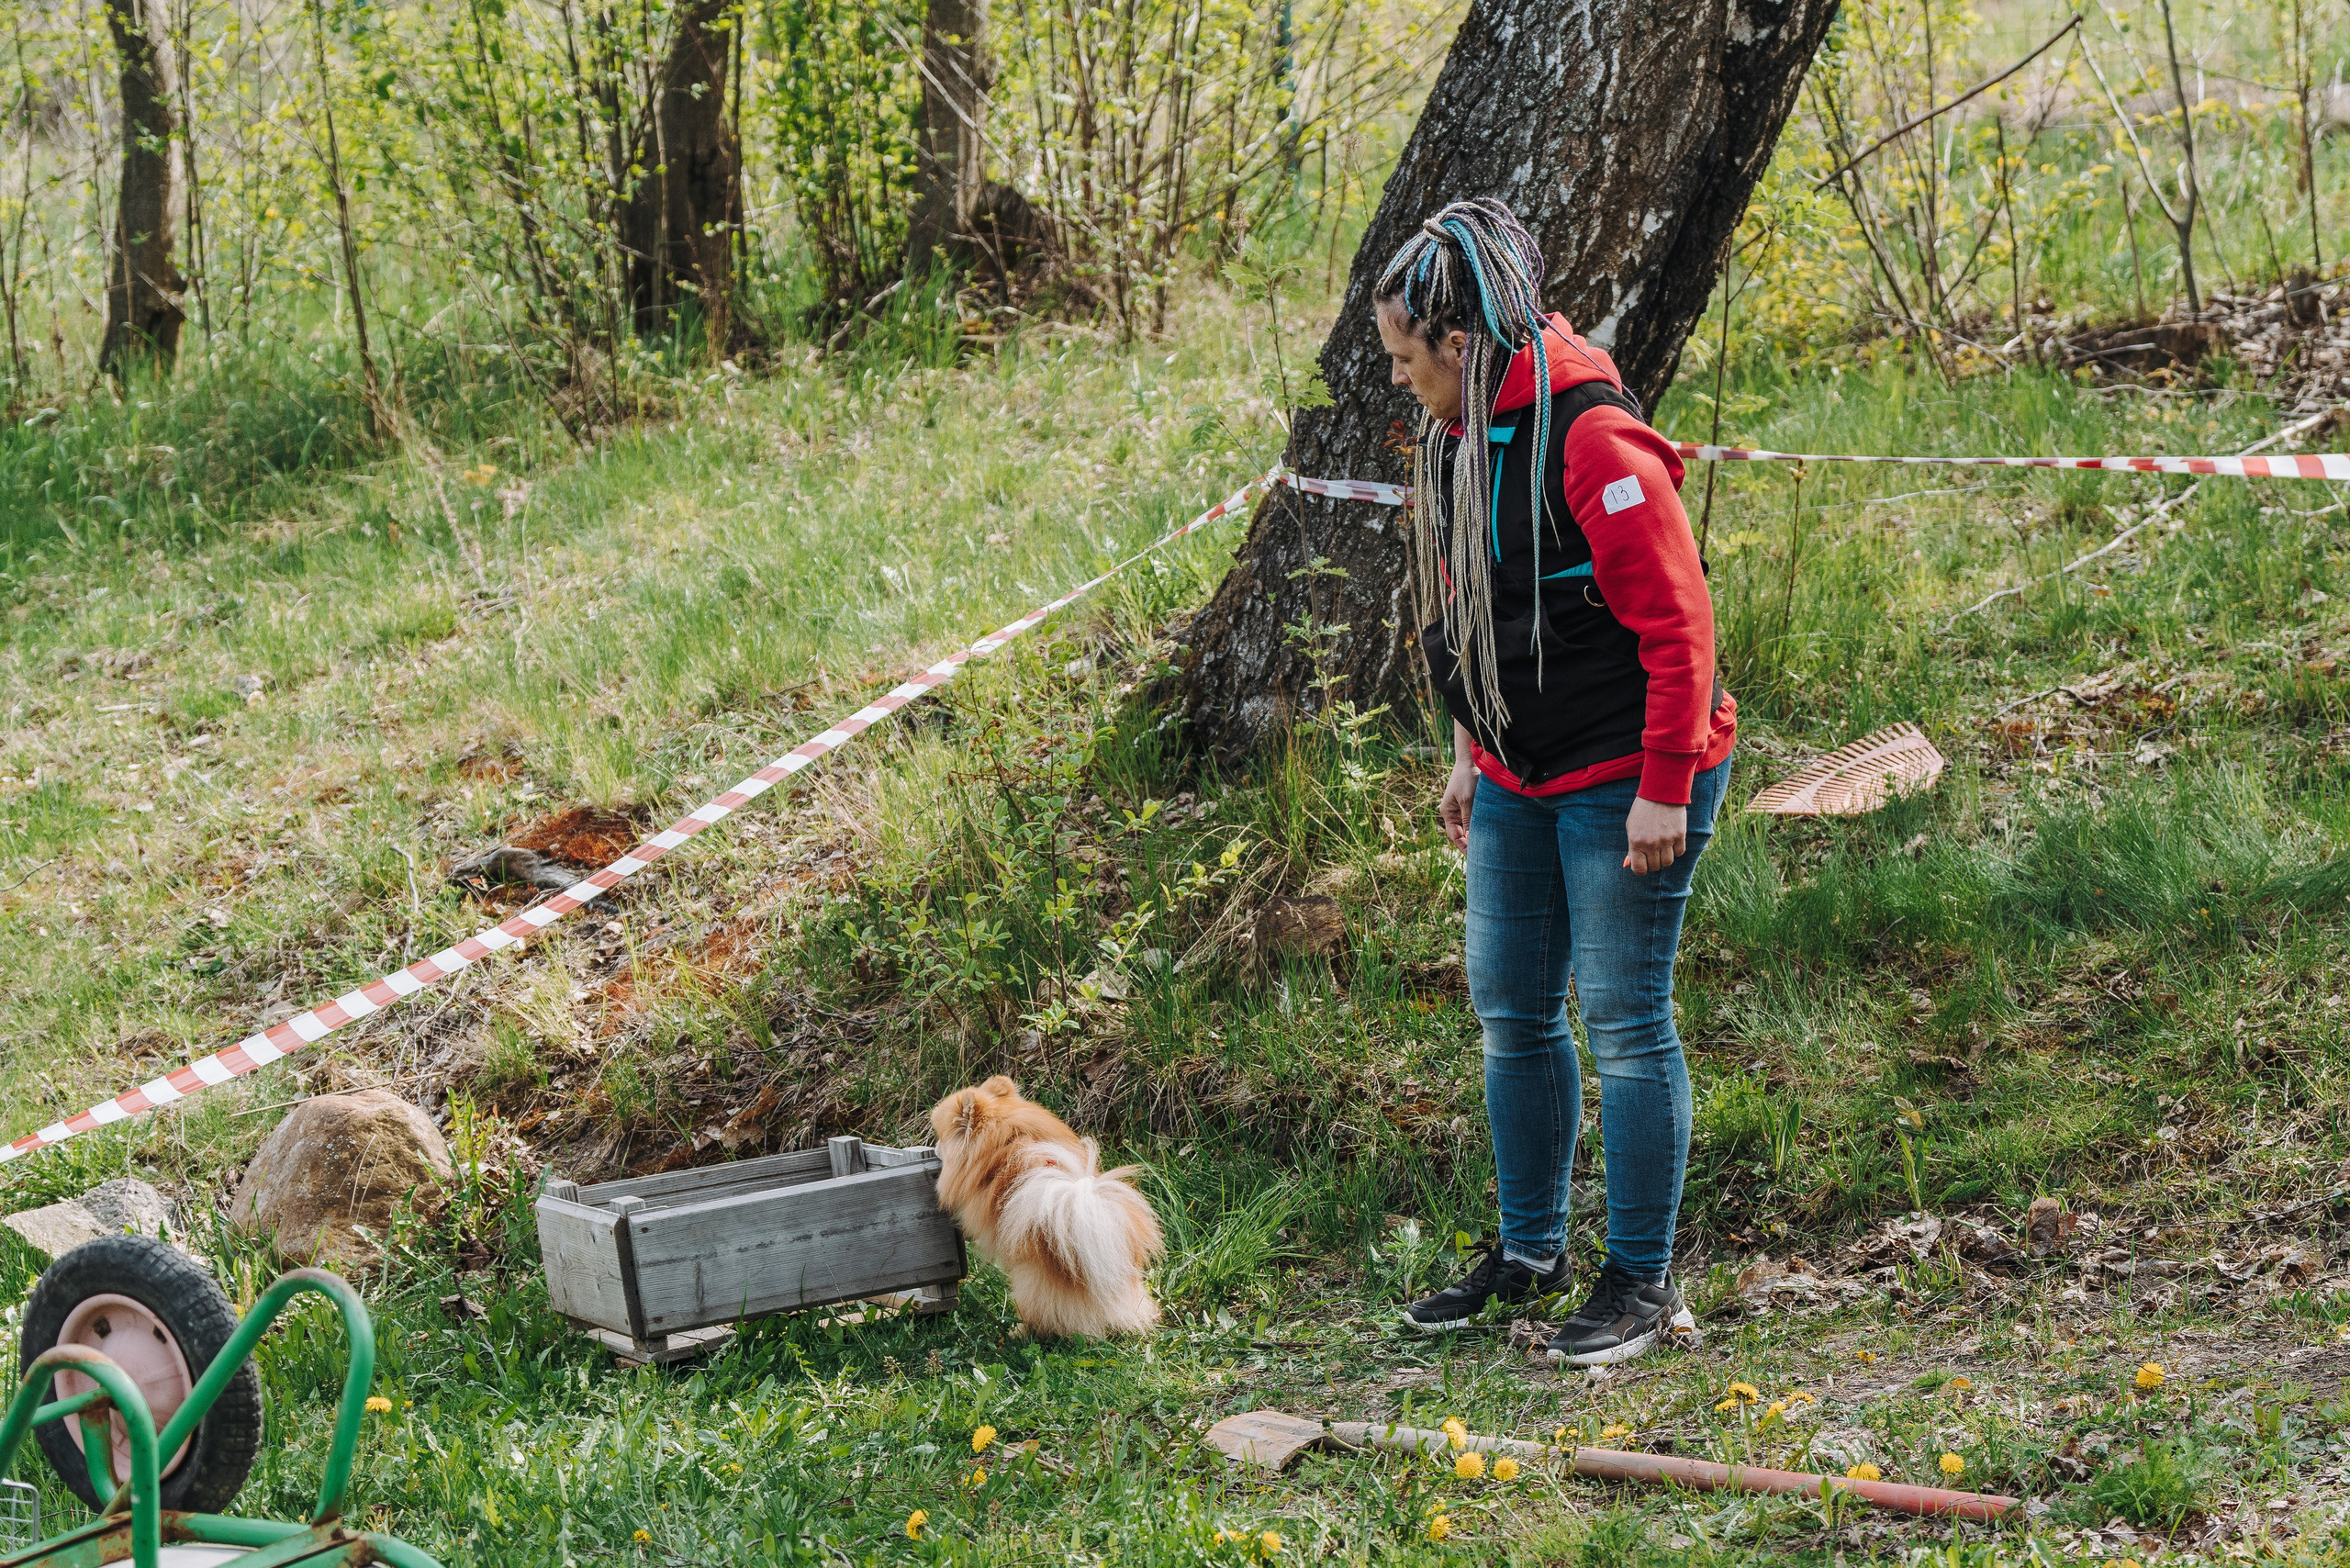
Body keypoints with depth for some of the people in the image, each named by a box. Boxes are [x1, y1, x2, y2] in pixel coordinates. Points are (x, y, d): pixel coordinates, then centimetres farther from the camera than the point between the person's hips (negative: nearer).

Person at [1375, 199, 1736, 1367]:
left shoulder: (1595, 445, -21)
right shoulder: (1458, 440, 7)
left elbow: (1677, 625, -20)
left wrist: (1666, 792, -20)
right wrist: (1470, 753, 19)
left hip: (1620, 780, -9)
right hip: (1515, 782, 9)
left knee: (1624, 1019, -2)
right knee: (1509, 1010, 14)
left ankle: (1642, 1285, 9)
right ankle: (1530, 1251, 28)